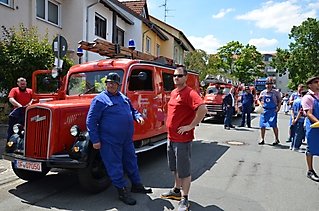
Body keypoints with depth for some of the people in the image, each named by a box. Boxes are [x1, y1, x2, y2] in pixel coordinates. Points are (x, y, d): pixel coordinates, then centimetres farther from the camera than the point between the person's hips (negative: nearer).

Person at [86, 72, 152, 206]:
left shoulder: (124, 98, 11)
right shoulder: (100, 99, -8)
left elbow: (132, 111, 26)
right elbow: (91, 121, -9)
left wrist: (138, 116, 3)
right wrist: (95, 140, -13)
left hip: (127, 139, 7)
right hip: (110, 141, -6)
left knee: (131, 162, 17)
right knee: (115, 166, 3)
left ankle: (137, 185, 34)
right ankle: (122, 192, 17)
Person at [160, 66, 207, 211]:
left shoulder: (189, 93, -16)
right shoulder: (173, 92, 11)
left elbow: (203, 109, -30)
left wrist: (191, 126, -24)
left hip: (182, 139, -9)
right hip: (171, 137, 9)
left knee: (184, 170, 2)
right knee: (175, 167, 22)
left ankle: (184, 199, 15)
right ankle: (176, 190, 39)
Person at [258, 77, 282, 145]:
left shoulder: (276, 92, -1)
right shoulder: (263, 92, 8)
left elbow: (279, 101, 4)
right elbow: (259, 100, 19)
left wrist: (278, 108, -7)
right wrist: (261, 106, 2)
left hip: (273, 111, -3)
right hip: (264, 111, 3)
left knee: (274, 125, -6)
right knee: (262, 125, 3)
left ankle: (276, 139, 9)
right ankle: (262, 139, 15)